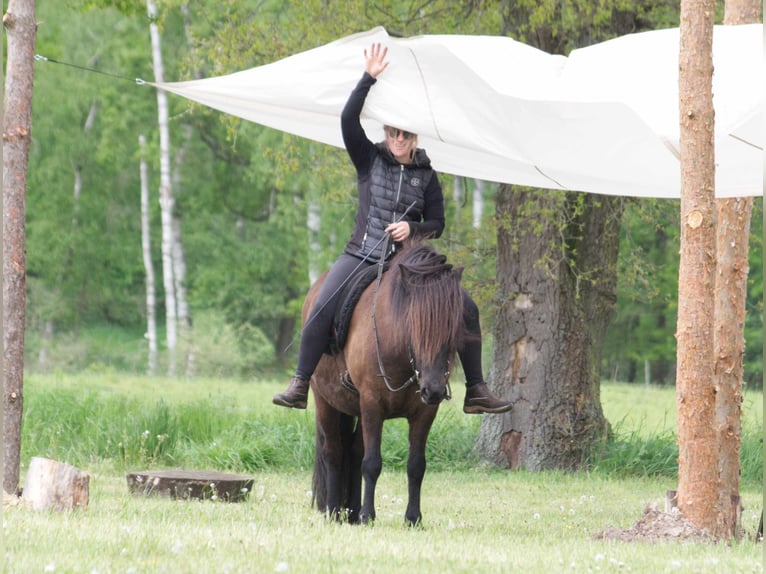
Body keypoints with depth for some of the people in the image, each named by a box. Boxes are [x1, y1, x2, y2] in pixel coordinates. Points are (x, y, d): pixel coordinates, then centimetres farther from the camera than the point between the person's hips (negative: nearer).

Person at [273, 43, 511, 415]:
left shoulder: (426, 175, 7)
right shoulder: (369, 159, 5)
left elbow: (437, 224, 9)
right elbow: (348, 120, -9)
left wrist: (412, 228, -12)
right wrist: (368, 79, -17)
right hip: (362, 255, -1)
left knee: (466, 308, -11)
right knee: (323, 308, -25)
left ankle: (476, 391, -4)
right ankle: (300, 385, -17)